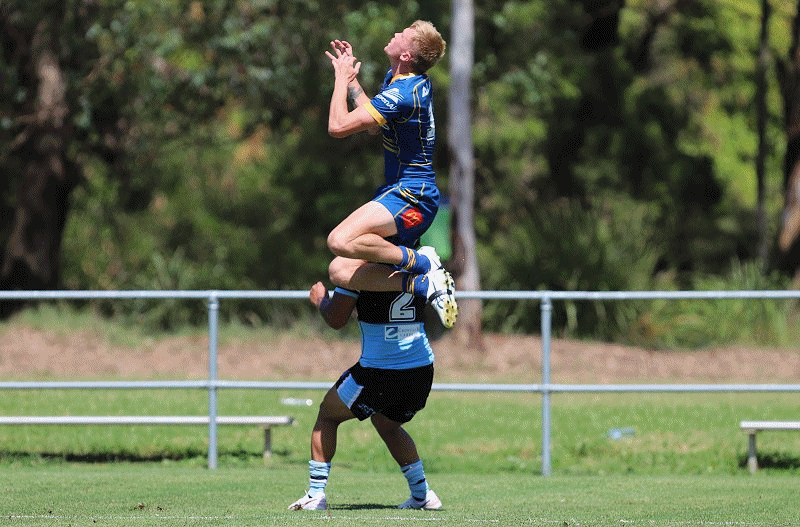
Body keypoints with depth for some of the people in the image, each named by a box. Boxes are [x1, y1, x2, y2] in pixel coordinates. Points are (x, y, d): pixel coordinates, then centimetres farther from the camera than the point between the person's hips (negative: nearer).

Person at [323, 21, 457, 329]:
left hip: (411, 196, -10)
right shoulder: (395, 78, 10)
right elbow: (374, 125, 28)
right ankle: (425, 284, -6)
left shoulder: (401, 94, -21)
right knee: (340, 272, -1)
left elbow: (338, 126, -21)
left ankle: (421, 262, -15)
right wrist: (351, 78, 22)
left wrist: (342, 79, -6)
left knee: (341, 242, -32)